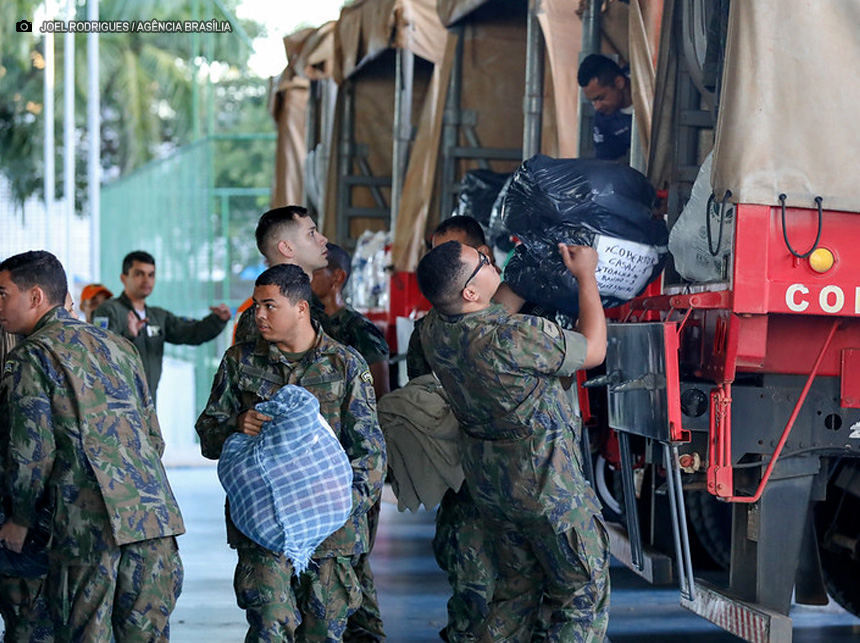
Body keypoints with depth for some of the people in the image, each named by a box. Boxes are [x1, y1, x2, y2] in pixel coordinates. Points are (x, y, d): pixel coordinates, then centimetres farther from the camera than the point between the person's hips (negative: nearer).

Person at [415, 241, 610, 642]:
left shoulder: (433, 330, -9)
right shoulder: (516, 338, -31)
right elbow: (593, 350, -13)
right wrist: (586, 276, -3)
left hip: (488, 484, 7)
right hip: (547, 487, -7)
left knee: (515, 590, 21)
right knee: (584, 594, 7)